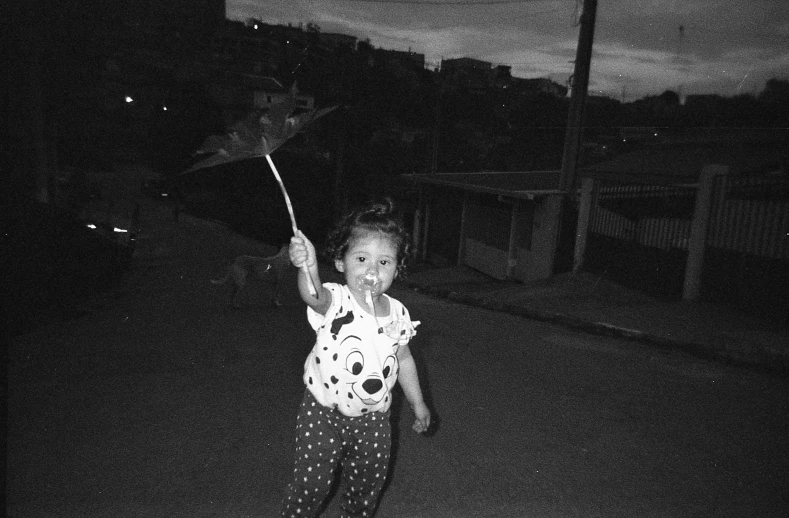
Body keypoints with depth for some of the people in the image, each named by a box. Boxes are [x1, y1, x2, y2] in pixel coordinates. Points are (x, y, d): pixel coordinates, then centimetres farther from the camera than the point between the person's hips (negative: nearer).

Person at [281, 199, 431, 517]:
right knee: (312, 482, 4)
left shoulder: (398, 313, -6)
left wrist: (418, 404, 16)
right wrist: (308, 268, -67)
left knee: (368, 482, 20)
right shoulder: (334, 301, -20)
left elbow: (404, 360, 9)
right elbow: (313, 296, -45)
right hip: (324, 413, -4)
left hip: (372, 418, 4)